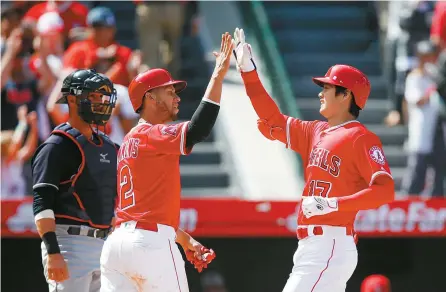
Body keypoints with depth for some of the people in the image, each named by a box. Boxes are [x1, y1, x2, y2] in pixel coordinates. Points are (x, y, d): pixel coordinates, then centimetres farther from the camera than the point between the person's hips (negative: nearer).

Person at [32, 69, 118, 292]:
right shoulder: (57, 146, -7)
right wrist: (53, 253, -24)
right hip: (70, 245, -9)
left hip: (103, 246, 9)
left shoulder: (108, 146, 19)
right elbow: (42, 204, -15)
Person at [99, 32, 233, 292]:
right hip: (152, 244, -9)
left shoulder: (130, 141, 22)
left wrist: (184, 239, 25)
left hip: (119, 241, 9)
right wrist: (218, 76, -18)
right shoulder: (151, 135, -7)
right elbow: (198, 131, -23)